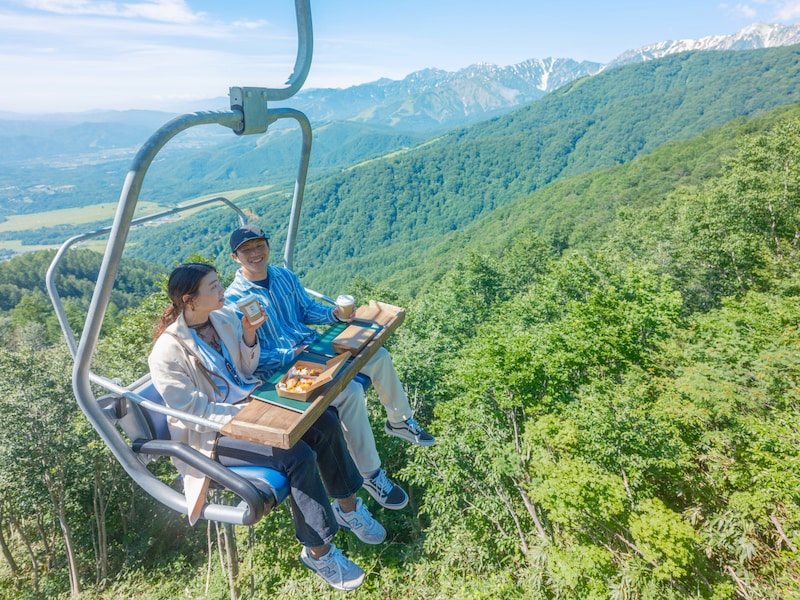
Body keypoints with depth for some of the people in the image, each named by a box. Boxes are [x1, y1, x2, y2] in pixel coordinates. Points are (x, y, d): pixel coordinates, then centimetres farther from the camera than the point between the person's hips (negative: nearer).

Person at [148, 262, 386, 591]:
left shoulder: (225, 316, -2)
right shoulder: (167, 353, -21)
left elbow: (246, 370, 6)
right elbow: (194, 411, -19)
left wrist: (249, 334, -12)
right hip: (213, 431, -7)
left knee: (325, 423, -11)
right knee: (298, 456, -26)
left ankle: (347, 506, 10)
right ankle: (317, 551, -5)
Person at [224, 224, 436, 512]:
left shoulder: (284, 276, 5)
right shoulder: (233, 299, -14)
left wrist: (333, 313, -8)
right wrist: (289, 356, -26)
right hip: (283, 367, -7)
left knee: (379, 356, -1)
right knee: (351, 392, -27)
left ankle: (399, 420, 22)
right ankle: (370, 474, -8)